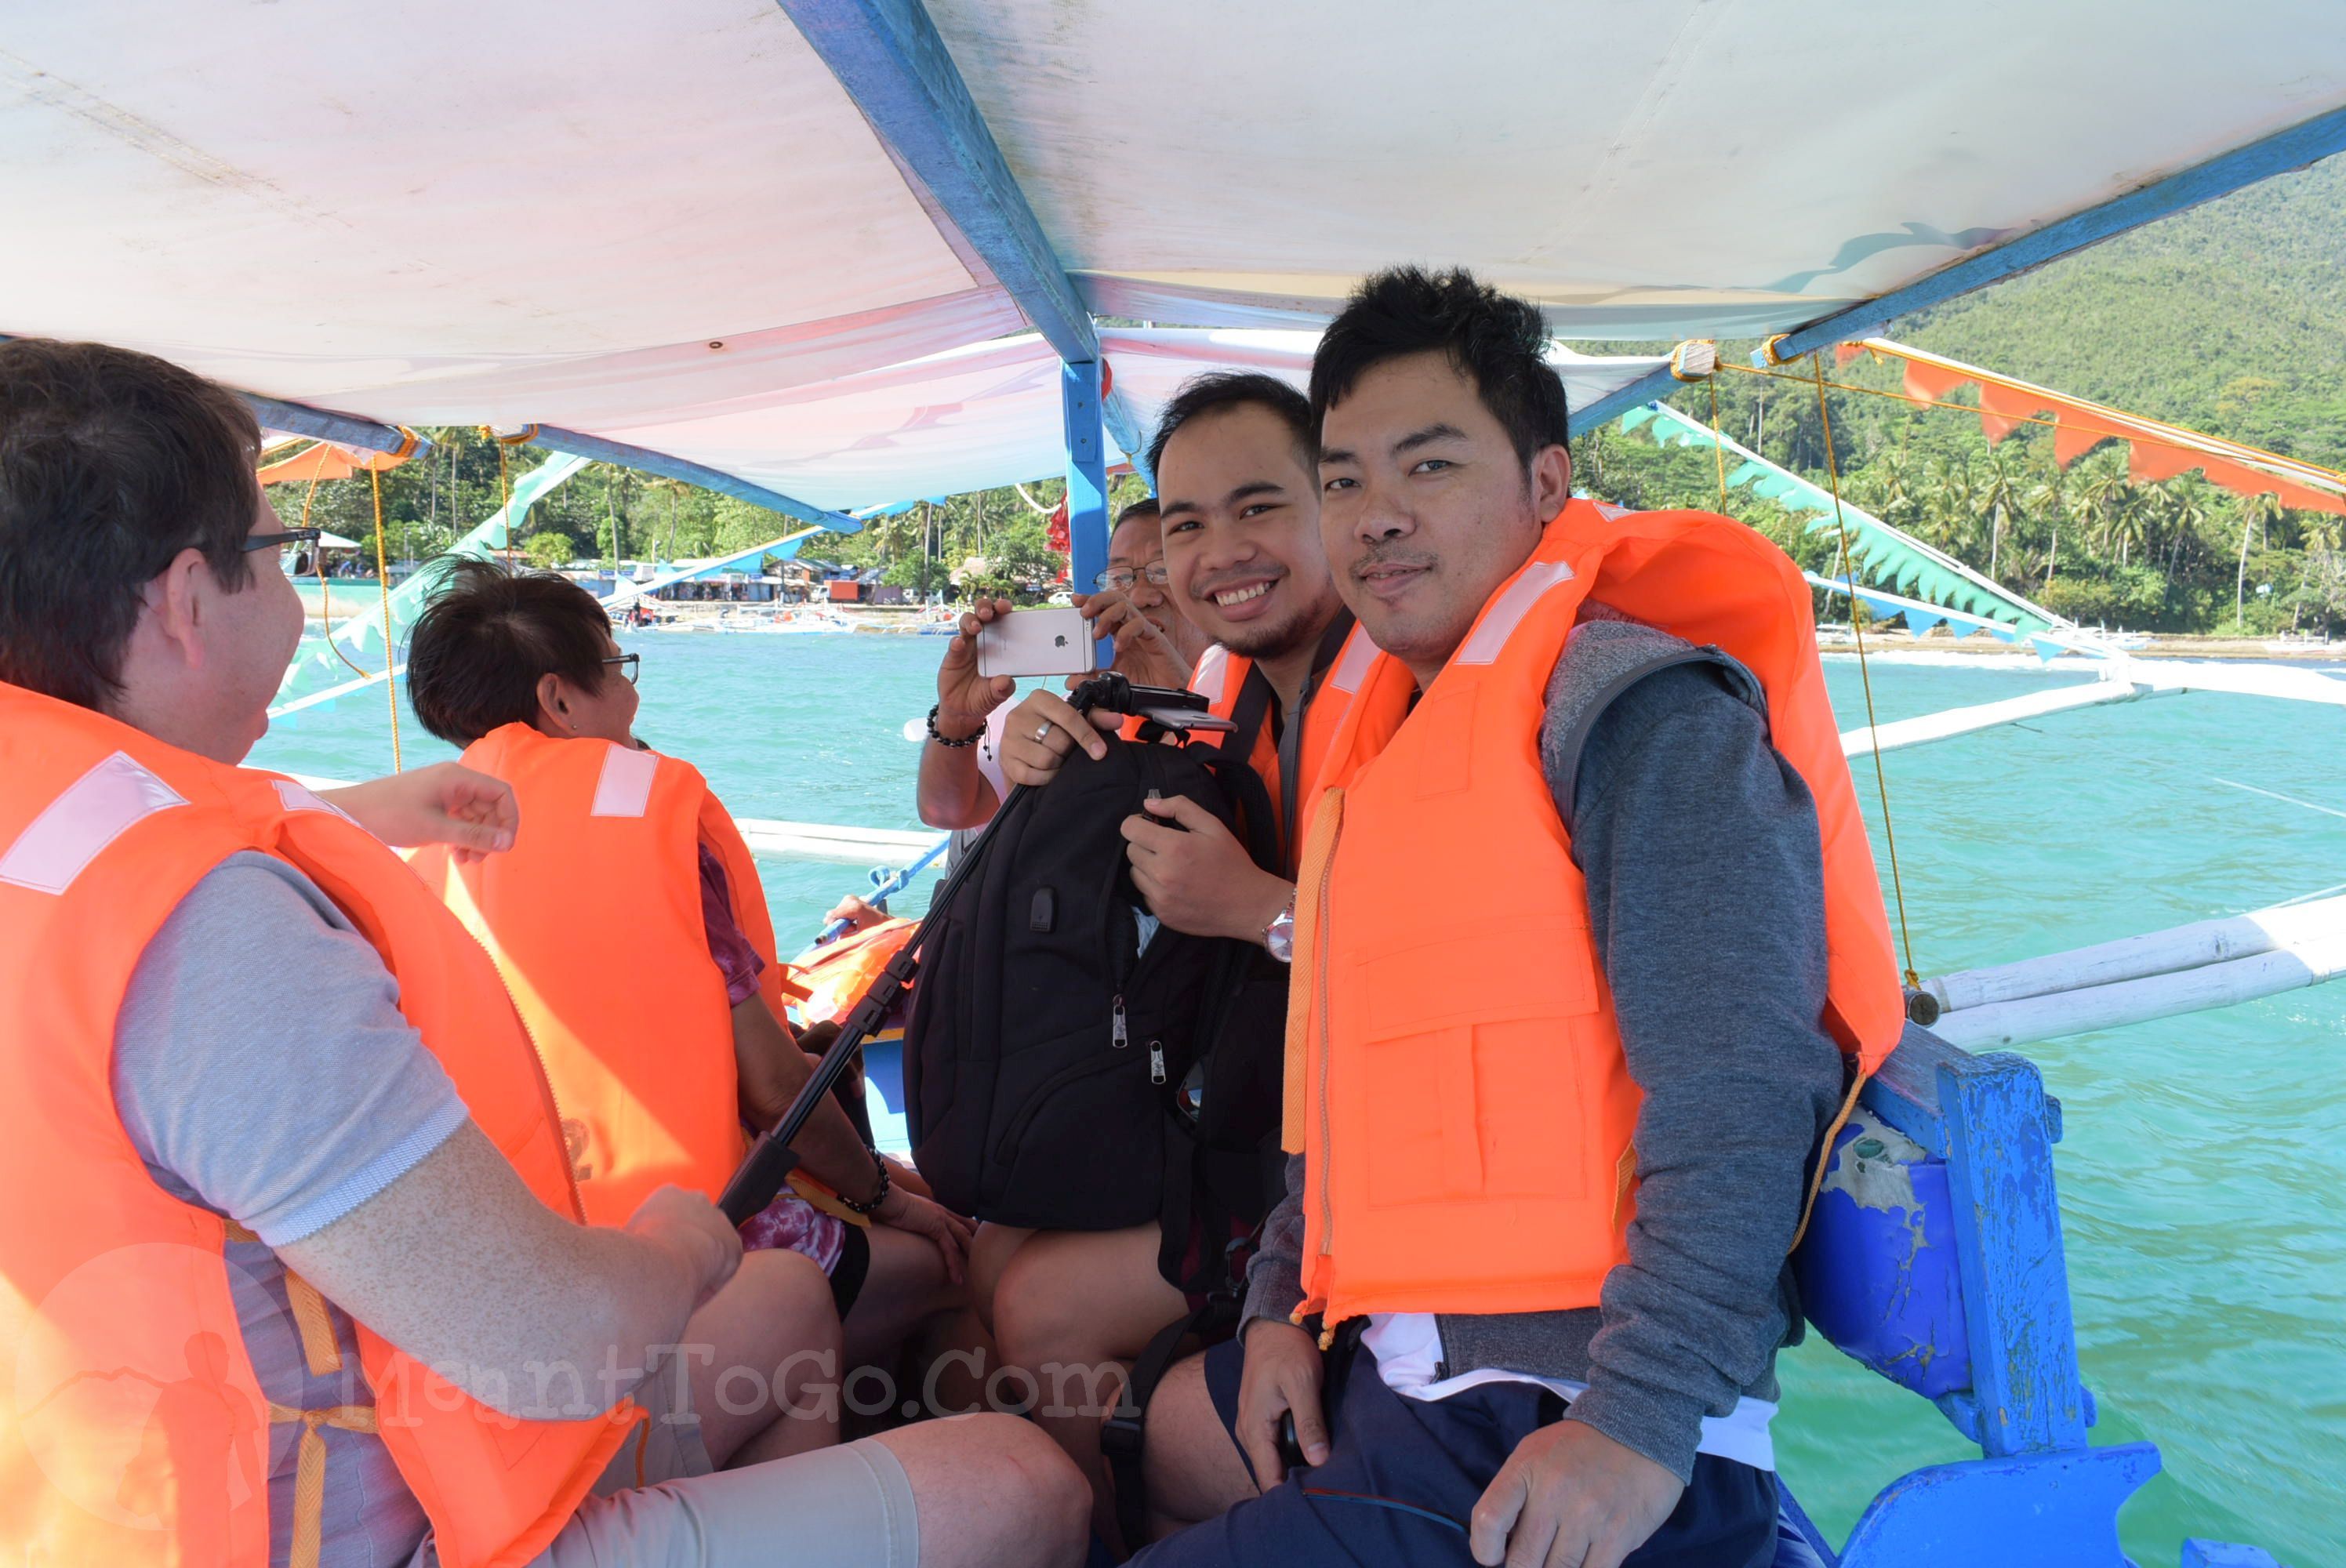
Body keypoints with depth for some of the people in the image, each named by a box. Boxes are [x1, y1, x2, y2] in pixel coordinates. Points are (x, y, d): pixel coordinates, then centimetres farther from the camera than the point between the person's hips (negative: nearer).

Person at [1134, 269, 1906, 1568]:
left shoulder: (1635, 707, -15)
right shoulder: (1392, 736, 13)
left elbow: (1737, 1100, -23)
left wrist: (1645, 1425, -26)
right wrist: (1282, 1302, 9)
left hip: (1571, 1429, -9)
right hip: (1394, 1365, 9)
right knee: (1164, 1426, 23)